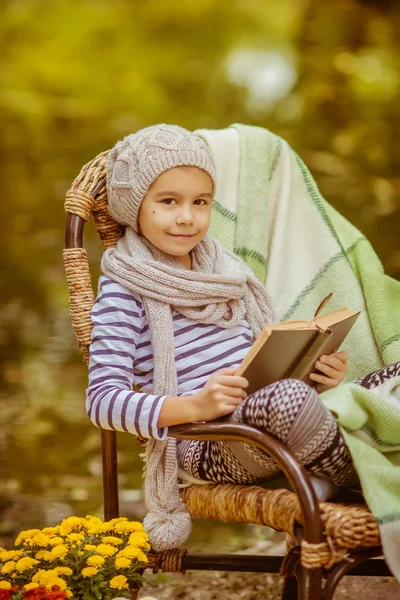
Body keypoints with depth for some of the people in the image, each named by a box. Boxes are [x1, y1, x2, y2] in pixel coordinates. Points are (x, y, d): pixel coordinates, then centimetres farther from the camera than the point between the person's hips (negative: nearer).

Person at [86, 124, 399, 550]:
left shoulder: (225, 271, 18)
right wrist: (194, 406, -27)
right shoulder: (123, 291, -3)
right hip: (205, 447, -7)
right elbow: (101, 400, -12)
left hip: (270, 424, 7)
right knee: (288, 397, -38)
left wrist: (320, 374, 1)